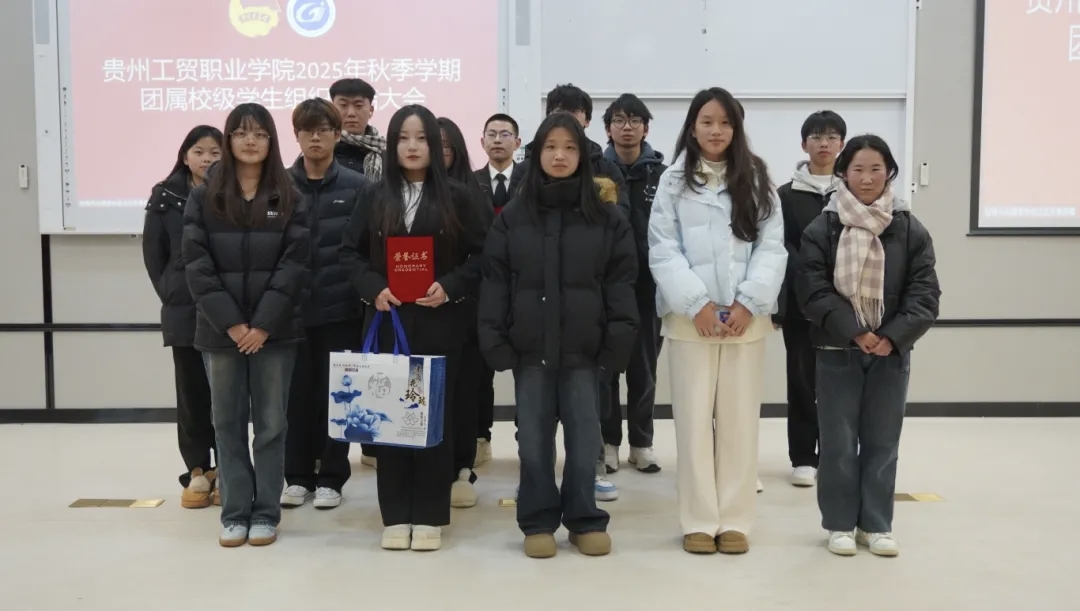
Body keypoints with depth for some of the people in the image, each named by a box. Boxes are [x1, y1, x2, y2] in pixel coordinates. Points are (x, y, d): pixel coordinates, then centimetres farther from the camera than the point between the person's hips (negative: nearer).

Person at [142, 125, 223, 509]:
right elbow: (153, 253, 8)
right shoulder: (166, 197, 5)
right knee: (192, 391, 7)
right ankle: (197, 471, 16)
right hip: (184, 310, 2)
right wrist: (168, 293, 2)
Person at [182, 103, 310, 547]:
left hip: (274, 330, -1)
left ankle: (266, 512, 15)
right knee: (228, 423, 7)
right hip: (221, 329, 1)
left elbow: (294, 265, -4)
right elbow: (197, 266, -3)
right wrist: (230, 323, -12)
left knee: (270, 422, 5)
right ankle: (234, 512, 16)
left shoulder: (289, 200, 3)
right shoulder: (203, 198, 4)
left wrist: (263, 324, -13)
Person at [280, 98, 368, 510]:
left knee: (335, 392, 5)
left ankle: (331, 477, 17)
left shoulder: (356, 187, 1)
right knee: (297, 392, 7)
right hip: (292, 308, 1)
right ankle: (298, 475, 20)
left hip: (340, 307, -1)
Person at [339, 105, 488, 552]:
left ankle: (429, 516, 11)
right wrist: (373, 288, -9)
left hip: (439, 323, -2)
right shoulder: (374, 197, 7)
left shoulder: (456, 197, 2)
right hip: (387, 320, 2)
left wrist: (451, 287, -13)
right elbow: (350, 251, 7)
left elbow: (483, 254, 1)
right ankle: (395, 516, 13)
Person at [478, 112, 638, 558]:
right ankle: (538, 521, 20)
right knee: (534, 439, 7)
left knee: (584, 438, 6)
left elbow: (621, 280, 0)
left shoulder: (606, 216, 2)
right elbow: (495, 281, 3)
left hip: (584, 348, -1)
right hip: (530, 348, 1)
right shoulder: (513, 215, 4)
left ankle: (585, 519, 21)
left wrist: (618, 339, -8)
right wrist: (494, 340, -5)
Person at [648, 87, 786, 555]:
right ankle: (699, 520, 12)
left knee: (739, 419, 5)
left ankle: (734, 520, 15)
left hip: (746, 317, 1)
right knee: (694, 419, 2)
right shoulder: (674, 181, 5)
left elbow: (772, 246, 2)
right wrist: (697, 304, -13)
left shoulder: (756, 180, 9)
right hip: (690, 317, -1)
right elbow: (662, 250, -3)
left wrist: (749, 303, -11)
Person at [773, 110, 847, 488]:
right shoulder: (787, 195, 4)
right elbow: (782, 250, 0)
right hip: (800, 302, 0)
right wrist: (779, 303, -9)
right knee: (803, 379, 5)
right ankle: (802, 457, 12)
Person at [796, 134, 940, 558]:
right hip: (838, 351, -2)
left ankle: (875, 524, 22)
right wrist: (854, 333, -18)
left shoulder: (910, 230, 2)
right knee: (838, 443, 5)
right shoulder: (821, 230, -4)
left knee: (882, 442, 10)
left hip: (891, 352, 2)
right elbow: (814, 293, -10)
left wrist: (893, 337, -14)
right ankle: (840, 524, 18)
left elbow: (925, 293, -2)